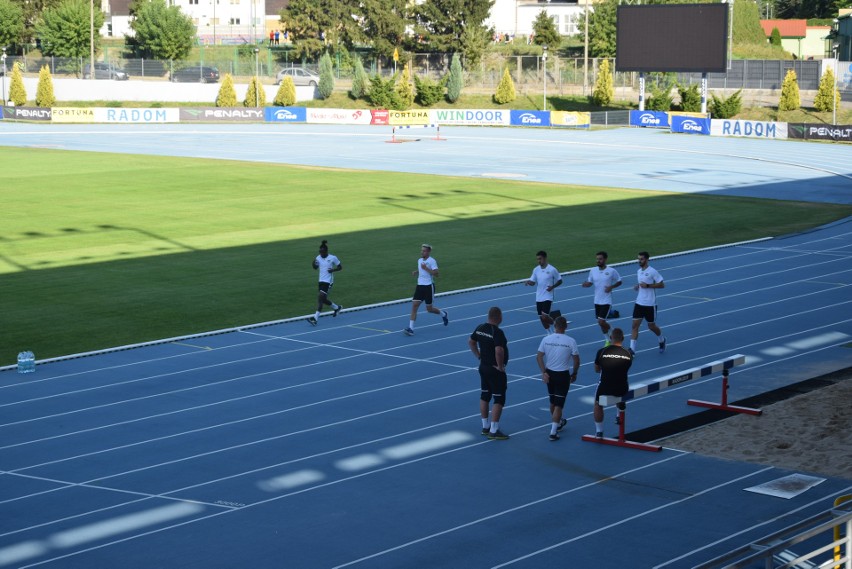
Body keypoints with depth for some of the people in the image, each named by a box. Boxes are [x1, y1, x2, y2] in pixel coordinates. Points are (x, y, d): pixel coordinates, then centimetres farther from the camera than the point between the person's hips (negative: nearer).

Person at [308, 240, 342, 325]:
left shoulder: (333, 258, -10)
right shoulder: (318, 258, 4)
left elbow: (340, 267, 0)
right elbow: (316, 268, 16)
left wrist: (333, 270, -18)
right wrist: (314, 264, -7)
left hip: (328, 281, -7)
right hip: (321, 280, 7)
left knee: (320, 297, -15)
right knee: (323, 299, 14)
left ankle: (315, 318, -17)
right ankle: (337, 308, 42)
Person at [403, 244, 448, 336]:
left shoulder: (432, 261, -11)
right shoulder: (419, 260, 10)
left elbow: (436, 273, -21)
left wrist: (426, 268, -25)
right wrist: (416, 272, 9)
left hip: (429, 286, -6)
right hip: (420, 286, 6)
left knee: (429, 308, 4)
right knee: (414, 305, -8)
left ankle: (443, 314, 36)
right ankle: (411, 328, -11)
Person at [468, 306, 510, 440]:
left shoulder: (480, 328, 2)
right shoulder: (497, 332, -23)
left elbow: (471, 341, 15)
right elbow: (499, 350, -35)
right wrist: (500, 366, -21)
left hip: (483, 367, 8)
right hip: (495, 370, -8)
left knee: (484, 396, 17)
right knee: (499, 399, 0)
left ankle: (485, 427, 27)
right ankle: (493, 431, 0)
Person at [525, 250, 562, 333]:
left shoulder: (552, 269, -10)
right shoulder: (536, 270, 4)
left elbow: (559, 281, -1)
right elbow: (533, 282, 8)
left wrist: (552, 286, -18)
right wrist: (529, 282, -16)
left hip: (548, 297, -6)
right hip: (538, 297, 6)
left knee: (545, 317, -17)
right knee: (542, 318, 10)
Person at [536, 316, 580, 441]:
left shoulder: (546, 339, -5)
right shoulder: (571, 341, -12)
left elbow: (539, 357, -5)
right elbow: (576, 361, -8)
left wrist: (544, 372, -3)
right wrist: (574, 374, 7)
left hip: (549, 374, 4)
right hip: (563, 375, -4)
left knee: (553, 401, 22)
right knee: (559, 404, 0)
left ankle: (558, 423, 43)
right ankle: (553, 432, -6)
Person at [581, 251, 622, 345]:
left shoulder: (611, 271, -10)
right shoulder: (593, 271, 2)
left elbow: (619, 282, 2)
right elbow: (590, 283, 12)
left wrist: (611, 287, -16)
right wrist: (586, 284, -12)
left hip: (607, 301, -5)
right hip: (597, 301, 5)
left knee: (601, 321, -14)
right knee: (601, 322, 12)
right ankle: (608, 339, 30)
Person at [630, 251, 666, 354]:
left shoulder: (652, 271, -13)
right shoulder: (639, 271, 9)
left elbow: (662, 285, -12)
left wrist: (647, 285, -20)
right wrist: (637, 286, 2)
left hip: (650, 304, -6)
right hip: (639, 303, 6)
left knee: (651, 326, 8)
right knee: (635, 325, -5)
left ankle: (662, 340, 38)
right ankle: (632, 349, -6)